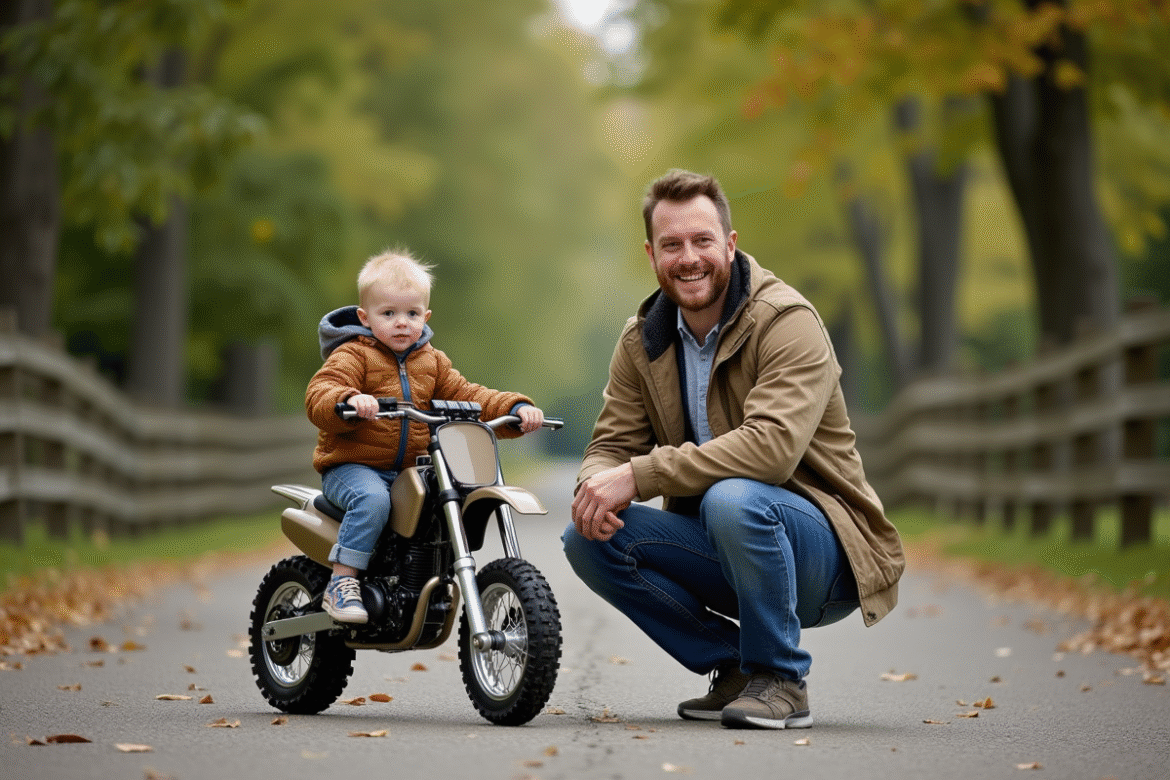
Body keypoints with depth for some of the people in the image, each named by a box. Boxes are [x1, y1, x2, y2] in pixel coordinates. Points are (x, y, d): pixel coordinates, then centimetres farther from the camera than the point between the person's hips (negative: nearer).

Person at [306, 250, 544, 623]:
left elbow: (466, 396, 14)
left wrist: (516, 409, -2)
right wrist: (349, 400, -43)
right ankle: (341, 583, -29)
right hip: (351, 465, -6)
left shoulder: (432, 362, 14)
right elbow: (319, 396, -20)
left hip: (410, 469, 6)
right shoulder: (353, 355, -6)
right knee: (372, 499, -36)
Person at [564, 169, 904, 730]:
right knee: (588, 538, -14)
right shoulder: (642, 339, 5)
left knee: (733, 499, -37)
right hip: (716, 543, 7)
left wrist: (639, 475, -33)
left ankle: (780, 679, -15)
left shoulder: (788, 321, -16)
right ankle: (732, 668, 2)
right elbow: (613, 443, 4)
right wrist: (598, 484, -23)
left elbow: (772, 445, -31)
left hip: (824, 547, -6)